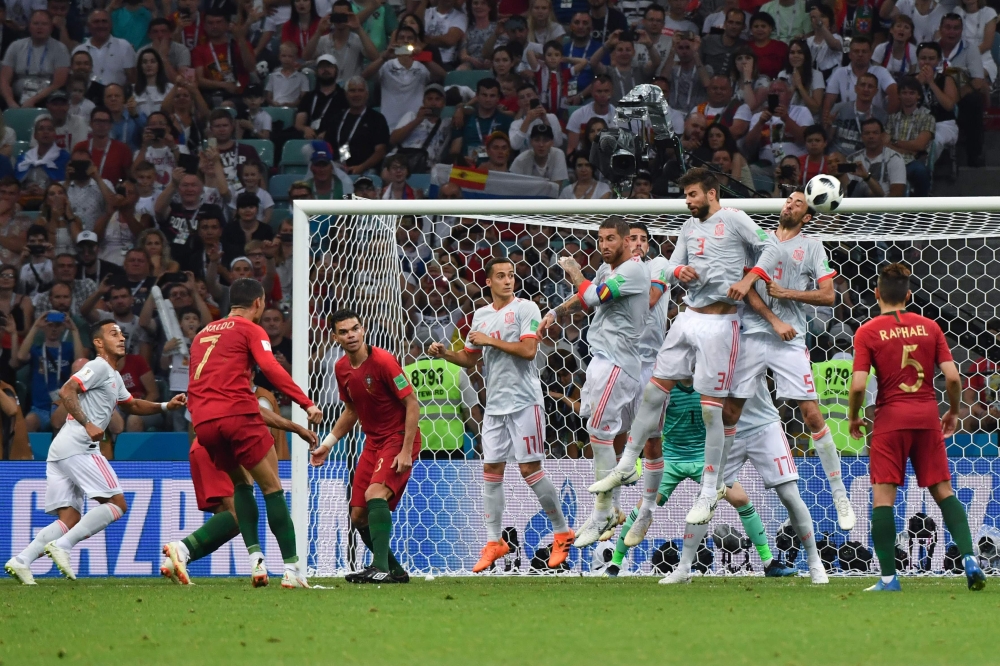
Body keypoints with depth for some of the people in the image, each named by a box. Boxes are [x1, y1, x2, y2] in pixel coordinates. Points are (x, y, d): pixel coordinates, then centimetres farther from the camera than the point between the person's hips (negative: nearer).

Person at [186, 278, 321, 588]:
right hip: (237, 414, -6)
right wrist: (307, 403, -14)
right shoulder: (250, 330, 6)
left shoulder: (203, 334, 26)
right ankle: (291, 568, -7)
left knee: (241, 484, 22)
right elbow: (270, 368, -10)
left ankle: (254, 557, 4)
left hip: (202, 422, 6)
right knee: (272, 487, 0)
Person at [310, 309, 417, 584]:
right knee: (358, 516, 3)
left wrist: (406, 451, -21)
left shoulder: (382, 361, -18)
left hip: (399, 438, -8)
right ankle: (393, 570, 19)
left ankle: (380, 568, -33)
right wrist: (328, 443, 15)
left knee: (375, 493, -29)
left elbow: (412, 404, -17)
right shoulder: (342, 369, 4)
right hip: (373, 442, 8)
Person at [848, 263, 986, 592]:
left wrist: (853, 418, 6)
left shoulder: (867, 332, -4)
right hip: (927, 416, 3)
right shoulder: (930, 327, 5)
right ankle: (968, 557, -4)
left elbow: (859, 385, -11)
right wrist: (953, 411, 16)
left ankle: (888, 577, -7)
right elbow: (952, 377, 0)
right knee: (943, 490, 12)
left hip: (891, 417, -3)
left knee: (883, 495, 0)